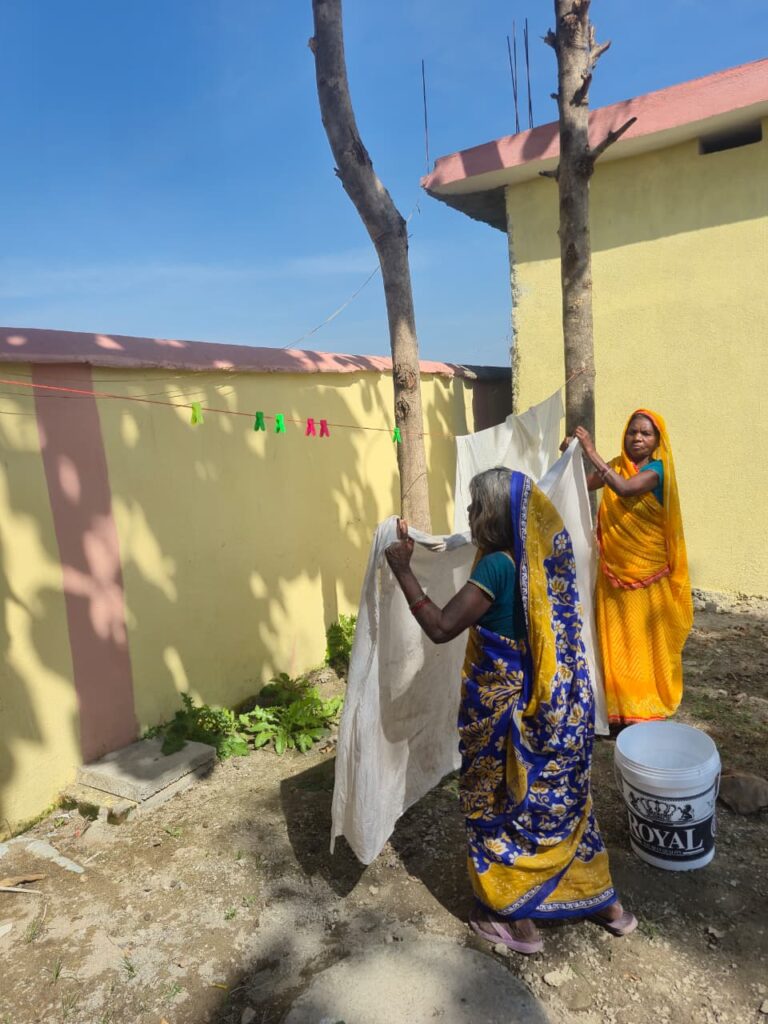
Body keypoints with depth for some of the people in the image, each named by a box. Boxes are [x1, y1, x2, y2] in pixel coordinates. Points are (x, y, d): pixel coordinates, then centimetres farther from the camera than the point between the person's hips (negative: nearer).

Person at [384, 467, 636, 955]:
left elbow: (441, 627, -25)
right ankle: (606, 902, 40)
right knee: (561, 797, 23)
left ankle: (520, 921, 31)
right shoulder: (543, 557, 0)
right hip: (559, 702, 8)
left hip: (509, 709, -8)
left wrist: (403, 569, -17)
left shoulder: (498, 566, -24)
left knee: (504, 805, 13)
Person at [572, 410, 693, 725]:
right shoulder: (616, 465, 4)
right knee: (616, 634, 10)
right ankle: (620, 699, 24)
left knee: (645, 635, 6)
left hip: (647, 568, -4)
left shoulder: (656, 469, -13)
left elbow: (625, 489, -32)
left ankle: (647, 702, 21)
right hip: (615, 566, 5)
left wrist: (592, 453, -34)